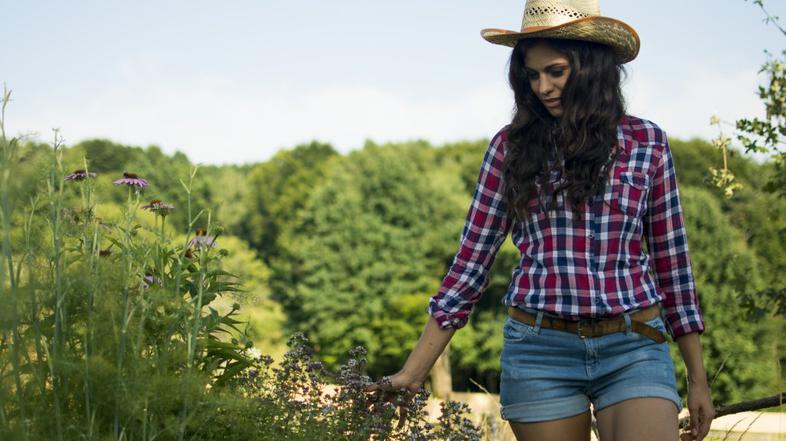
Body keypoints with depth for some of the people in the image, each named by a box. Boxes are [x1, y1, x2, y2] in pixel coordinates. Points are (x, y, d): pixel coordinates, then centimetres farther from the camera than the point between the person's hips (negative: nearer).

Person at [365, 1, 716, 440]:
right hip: (540, 350, 1)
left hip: (634, 351, 0)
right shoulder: (511, 147, 6)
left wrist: (699, 380, 10)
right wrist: (413, 373, 2)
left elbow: (672, 263, 10)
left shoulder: (646, 143, 5)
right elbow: (471, 262, 7)